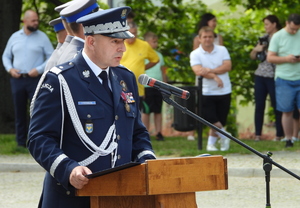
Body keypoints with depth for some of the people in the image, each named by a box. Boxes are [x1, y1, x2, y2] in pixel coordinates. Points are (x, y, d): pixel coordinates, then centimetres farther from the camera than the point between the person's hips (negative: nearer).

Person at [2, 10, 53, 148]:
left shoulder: (42, 37, 1)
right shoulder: (14, 37, 10)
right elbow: (6, 56, 17)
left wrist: (39, 69, -13)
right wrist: (10, 69, -2)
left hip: (35, 79, -3)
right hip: (17, 79, 3)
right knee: (19, 112, 7)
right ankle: (21, 143, 14)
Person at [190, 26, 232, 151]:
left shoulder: (222, 50, 5)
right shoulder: (195, 54, 0)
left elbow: (227, 66, -8)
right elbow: (198, 71, -14)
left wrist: (210, 70, -18)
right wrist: (215, 77, -23)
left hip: (224, 91, 2)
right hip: (206, 93, -2)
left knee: (219, 121, 5)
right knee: (211, 119, -7)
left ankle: (211, 143, 21)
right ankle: (224, 138, 18)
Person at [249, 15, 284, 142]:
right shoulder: (264, 38, 14)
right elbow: (253, 57, 19)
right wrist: (255, 49, 0)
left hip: (274, 76, -6)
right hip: (260, 75, 6)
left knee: (277, 105, -2)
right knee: (259, 105, 5)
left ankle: (279, 134, 5)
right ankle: (257, 134, 9)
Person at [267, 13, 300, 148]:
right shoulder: (278, 37, 1)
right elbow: (270, 58, -1)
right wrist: (286, 58, -16)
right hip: (284, 79, -1)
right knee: (287, 111, 3)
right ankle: (288, 140, 11)